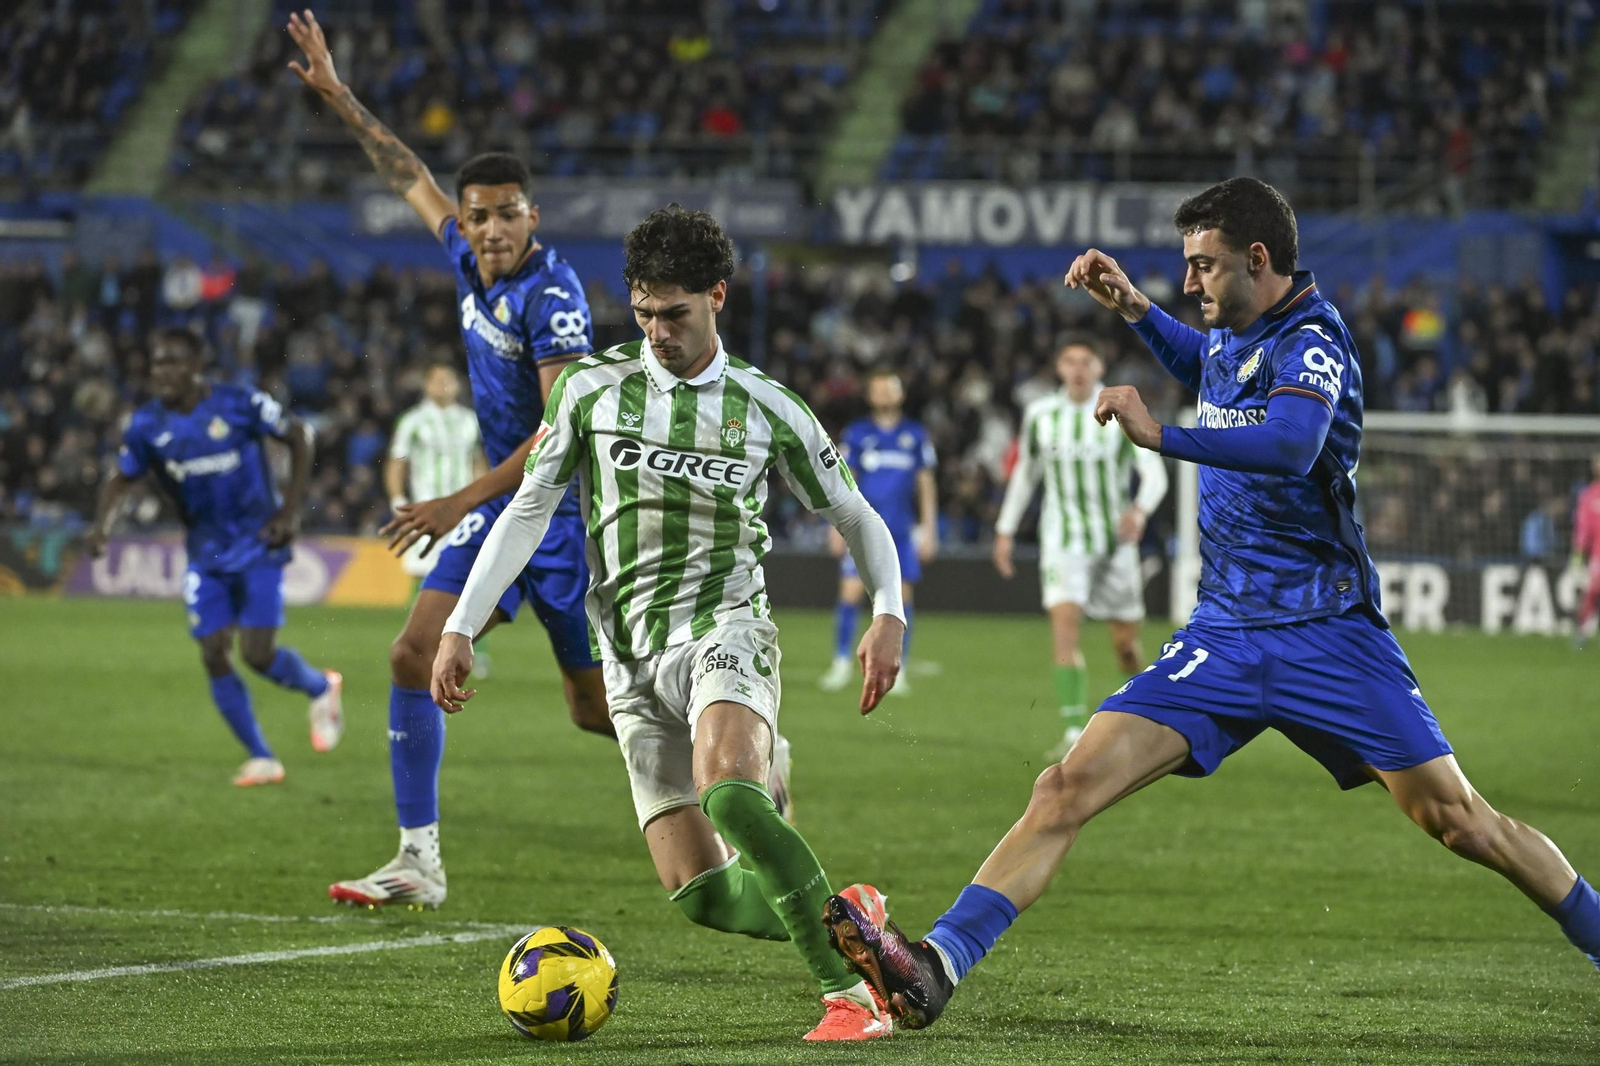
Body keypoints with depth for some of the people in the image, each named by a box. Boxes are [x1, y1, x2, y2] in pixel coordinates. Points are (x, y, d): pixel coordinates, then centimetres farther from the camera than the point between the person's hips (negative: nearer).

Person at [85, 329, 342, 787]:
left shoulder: (240, 405, -15)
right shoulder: (147, 425, -5)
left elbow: (298, 437, -2)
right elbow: (121, 480, 7)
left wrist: (290, 511, -7)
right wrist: (102, 524, -13)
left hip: (258, 546, -4)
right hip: (205, 554, 4)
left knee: (257, 653, -12)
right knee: (214, 655, -4)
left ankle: (321, 687, 21)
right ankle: (260, 758, 8)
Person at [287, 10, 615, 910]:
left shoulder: (552, 294, -21)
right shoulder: (472, 262, 2)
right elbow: (414, 180, 20)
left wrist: (463, 502, -29)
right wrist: (341, 100, 22)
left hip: (568, 514, -7)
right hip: (503, 508, 7)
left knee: (599, 709, -1)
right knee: (415, 657, -6)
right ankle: (421, 862, -3)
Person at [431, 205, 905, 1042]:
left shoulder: (768, 408, 4)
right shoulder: (591, 388, 7)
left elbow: (854, 516, 13)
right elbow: (528, 510, 11)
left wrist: (887, 613, -4)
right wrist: (461, 628, 4)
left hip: (725, 629, -3)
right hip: (632, 659, 3)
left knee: (726, 790, -35)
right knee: (704, 894, -8)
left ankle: (850, 995, -32)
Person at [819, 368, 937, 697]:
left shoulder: (916, 435, 8)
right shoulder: (857, 433, 5)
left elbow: (926, 483, 12)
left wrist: (928, 528, 7)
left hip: (902, 530, 1)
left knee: (900, 596, -1)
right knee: (850, 591, -8)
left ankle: (897, 670, 5)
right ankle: (842, 662, 4)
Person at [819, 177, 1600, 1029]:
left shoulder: (1310, 344, -14)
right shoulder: (1233, 335, 10)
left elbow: (1291, 444, -37)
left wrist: (1159, 436, -39)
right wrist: (1133, 310, 21)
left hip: (1327, 631, -6)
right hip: (1223, 635, 6)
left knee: (1457, 821, -4)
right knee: (1069, 786, -11)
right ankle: (936, 967, -20)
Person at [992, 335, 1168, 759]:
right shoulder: (1040, 415, 3)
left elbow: (1154, 471, -11)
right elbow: (1024, 473, 17)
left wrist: (1140, 509, -31)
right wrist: (1005, 530, 15)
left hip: (1115, 539, 0)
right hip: (1062, 540, 1)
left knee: (1125, 643, 5)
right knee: (1064, 624, -20)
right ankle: (1074, 732, -23)